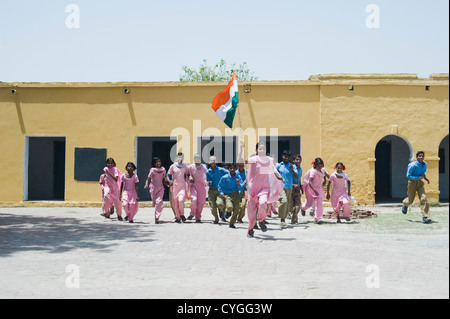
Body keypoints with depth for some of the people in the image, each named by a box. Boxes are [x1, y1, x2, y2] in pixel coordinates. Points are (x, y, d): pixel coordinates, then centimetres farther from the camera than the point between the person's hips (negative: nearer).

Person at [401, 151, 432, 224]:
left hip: (420, 183, 4)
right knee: (410, 200, 9)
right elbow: (408, 176, -20)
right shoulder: (413, 165, -22)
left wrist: (425, 177, 2)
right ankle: (405, 204, 49)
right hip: (412, 182, -4)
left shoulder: (424, 164, -1)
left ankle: (425, 217, -18)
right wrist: (419, 177, -24)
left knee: (423, 198, -15)